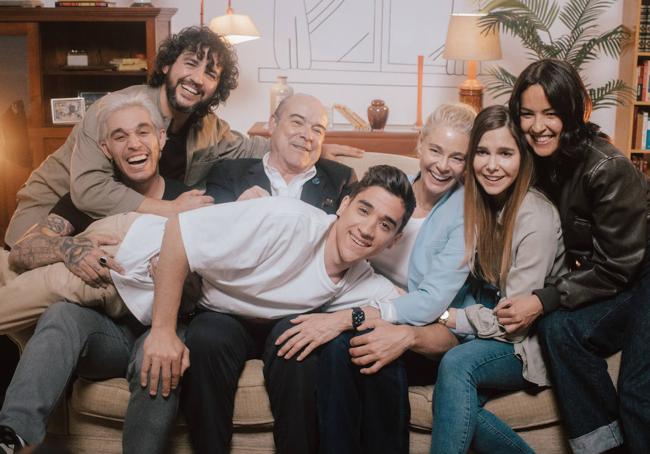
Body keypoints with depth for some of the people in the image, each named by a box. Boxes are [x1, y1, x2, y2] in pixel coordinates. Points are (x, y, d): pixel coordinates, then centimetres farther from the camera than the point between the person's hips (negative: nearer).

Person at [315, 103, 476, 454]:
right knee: (337, 347, -30)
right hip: (370, 317, 3)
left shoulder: (466, 210, -8)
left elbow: (433, 300, -16)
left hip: (429, 333, -2)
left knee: (385, 357, -33)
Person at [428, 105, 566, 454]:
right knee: (452, 400, -24)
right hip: (485, 330, 5)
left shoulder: (537, 219, -19)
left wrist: (445, 316, -17)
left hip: (528, 343, -5)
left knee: (456, 364, -32)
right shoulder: (477, 203, 0)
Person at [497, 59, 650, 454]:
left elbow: (615, 267, -20)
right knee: (559, 328, -22)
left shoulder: (608, 169, -24)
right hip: (596, 277, 6)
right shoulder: (539, 162, -4)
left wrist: (543, 301, -23)